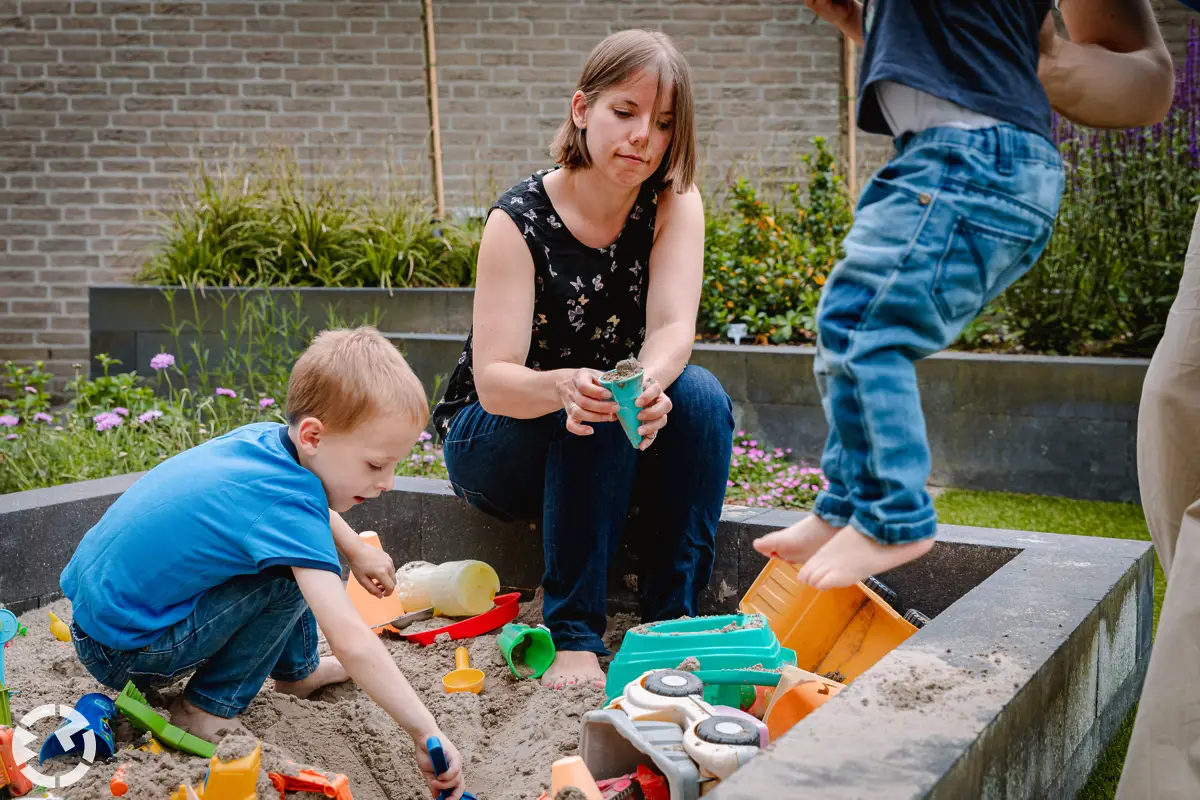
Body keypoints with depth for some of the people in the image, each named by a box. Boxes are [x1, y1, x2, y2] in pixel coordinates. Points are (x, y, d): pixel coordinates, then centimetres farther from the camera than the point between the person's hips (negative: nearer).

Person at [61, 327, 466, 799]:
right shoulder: (289, 507, -29)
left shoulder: (267, 438, -3)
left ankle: (297, 670, 29)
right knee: (294, 577, -19)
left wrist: (356, 551, 19)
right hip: (121, 650, -9)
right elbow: (350, 640, -35)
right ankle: (208, 710, -6)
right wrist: (425, 732, -32)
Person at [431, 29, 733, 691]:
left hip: (605, 451, 4)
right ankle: (573, 636, -26)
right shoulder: (521, 219, -21)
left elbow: (674, 327, -24)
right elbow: (493, 380, -28)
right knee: (591, 415, -33)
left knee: (699, 396, -25)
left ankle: (672, 622, -20)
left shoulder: (674, 203, -11)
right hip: (490, 442, -3)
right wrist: (563, 387, -51)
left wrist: (648, 383, -48)